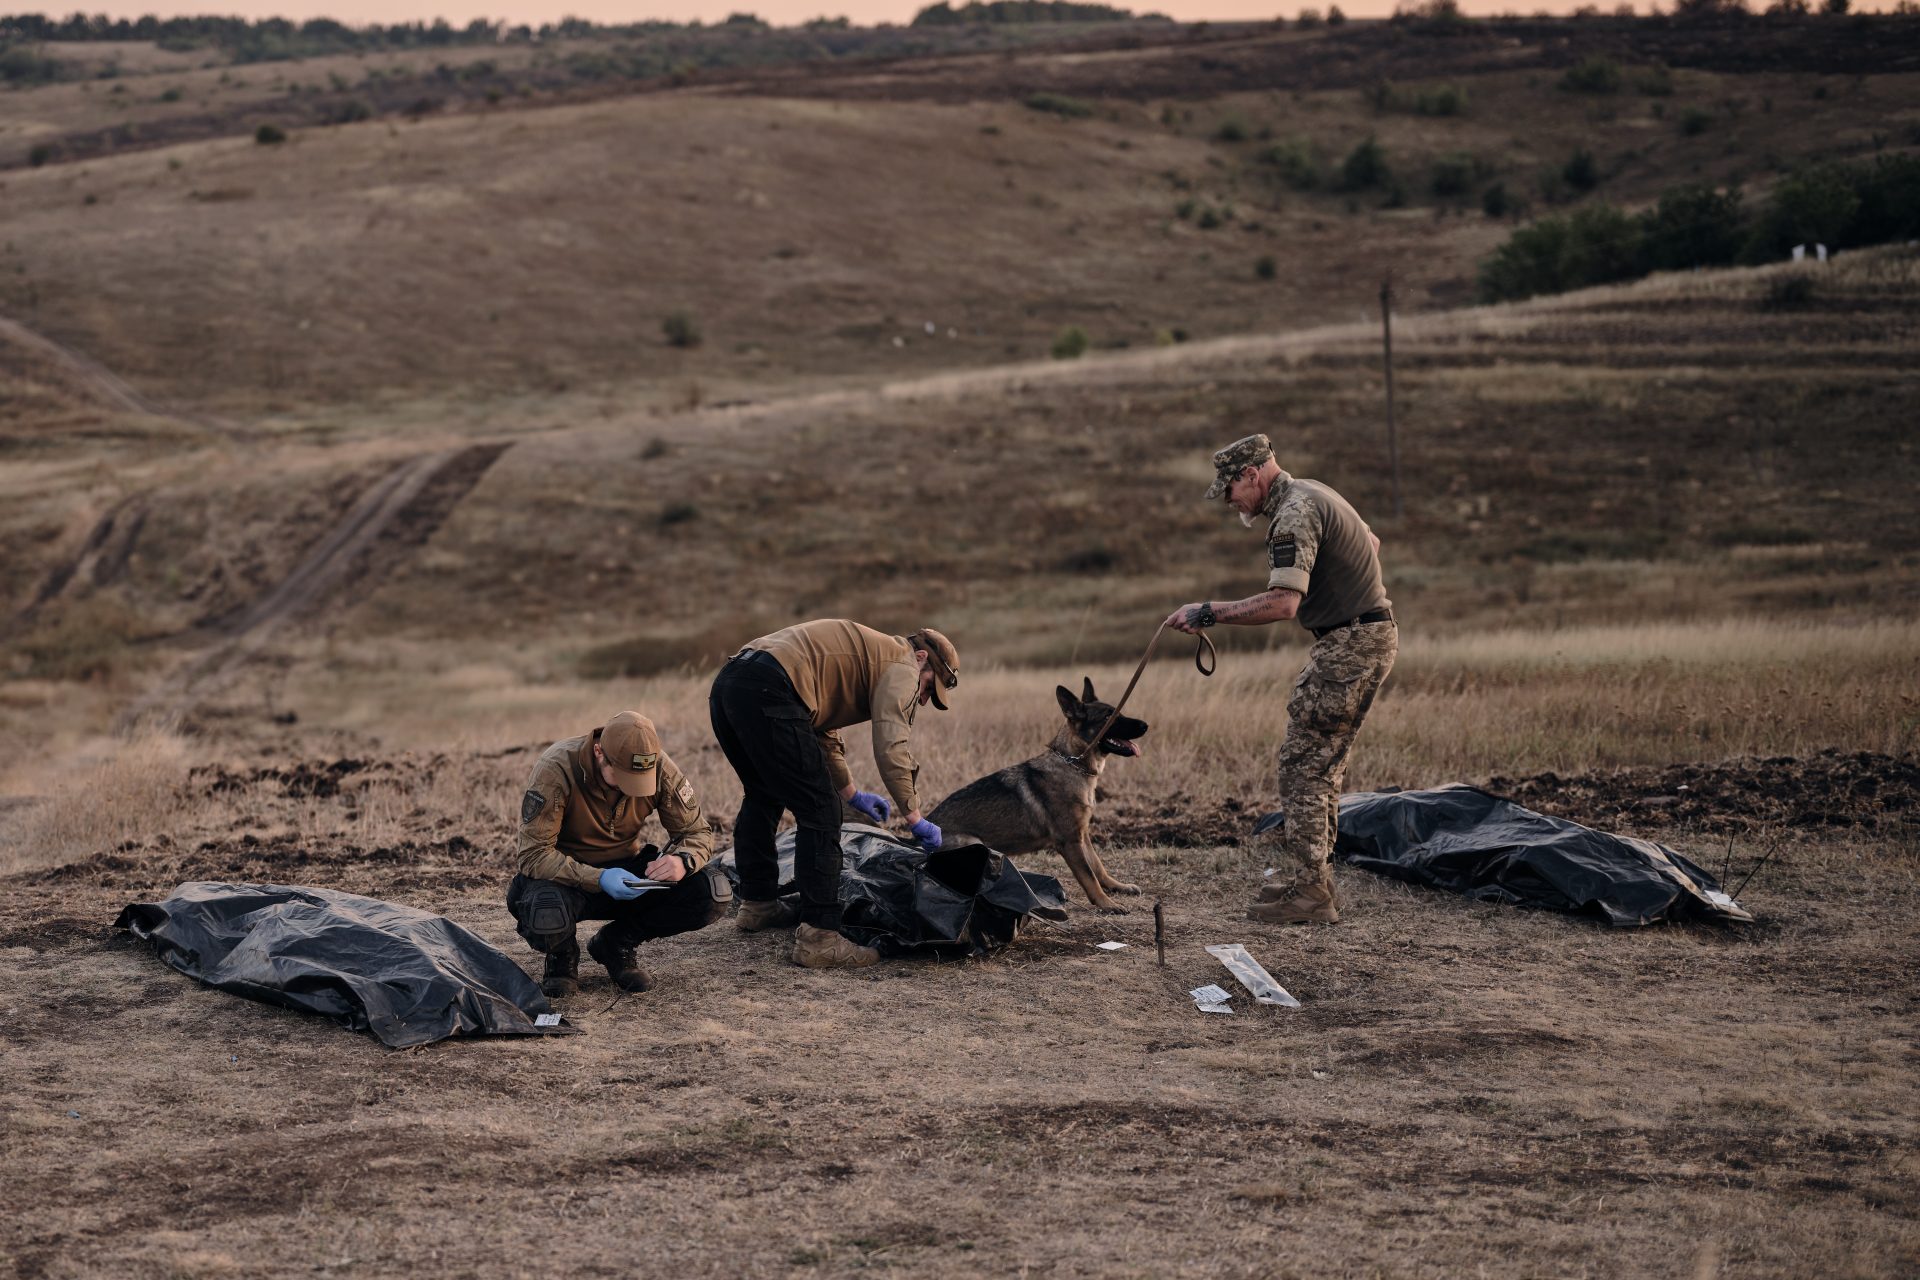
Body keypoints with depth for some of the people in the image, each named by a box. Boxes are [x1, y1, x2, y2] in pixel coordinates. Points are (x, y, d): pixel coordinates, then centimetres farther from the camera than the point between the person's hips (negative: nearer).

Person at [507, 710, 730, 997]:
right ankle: (562, 954, 1)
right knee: (546, 918, -40)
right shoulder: (555, 770, -26)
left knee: (713, 894, -20)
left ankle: (617, 943, 4)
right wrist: (597, 879, -39)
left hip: (625, 869, 4)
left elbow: (697, 832, -5)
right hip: (566, 874, -4)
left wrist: (682, 860, -30)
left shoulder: (660, 768, -15)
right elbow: (534, 855, -26)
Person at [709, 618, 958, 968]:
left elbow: (823, 733, 45)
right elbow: (891, 748, -5)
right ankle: (818, 937, -9)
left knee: (763, 797, 30)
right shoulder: (902, 665, 7)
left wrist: (852, 793, 51)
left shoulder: (862, 652, 36)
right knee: (819, 812, -6)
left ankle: (757, 903, 43)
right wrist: (915, 819, 2)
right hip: (767, 693, -10)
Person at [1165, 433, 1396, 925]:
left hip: (1349, 645, -11)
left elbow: (1282, 604, -29)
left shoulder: (1294, 514, -19)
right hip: (1368, 635, 11)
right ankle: (1316, 878, 18)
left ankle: (1312, 892, -9)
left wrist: (1208, 612, -25)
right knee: (1322, 762, 14)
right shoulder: (1311, 494, 14)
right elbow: (1371, 544, 29)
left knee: (1303, 761, -8)